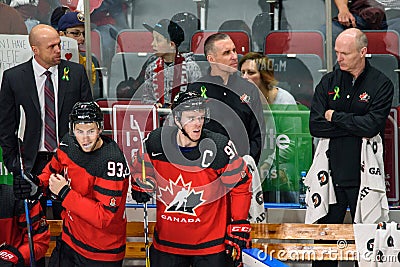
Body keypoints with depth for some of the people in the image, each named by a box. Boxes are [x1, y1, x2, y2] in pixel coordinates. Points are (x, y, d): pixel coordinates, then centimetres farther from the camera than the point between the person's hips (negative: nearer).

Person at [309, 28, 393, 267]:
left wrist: (335, 117, -8)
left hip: (363, 173, -3)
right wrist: (356, 126, -11)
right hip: (331, 173, 3)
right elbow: (315, 126, -4)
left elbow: (372, 125, -17)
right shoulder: (329, 82, 7)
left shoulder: (381, 84, -2)